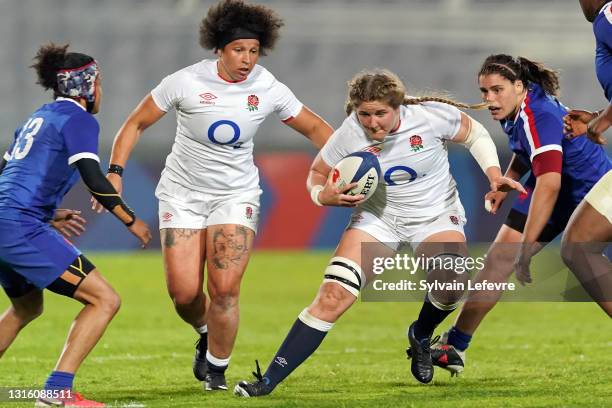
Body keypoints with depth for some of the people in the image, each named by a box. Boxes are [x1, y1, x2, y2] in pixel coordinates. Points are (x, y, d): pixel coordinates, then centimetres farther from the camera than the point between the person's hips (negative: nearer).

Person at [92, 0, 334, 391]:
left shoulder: (268, 89, -9)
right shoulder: (186, 82, -15)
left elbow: (315, 128, 4)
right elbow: (136, 124, -5)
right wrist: (115, 172, -15)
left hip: (237, 194, 1)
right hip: (183, 193, 0)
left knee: (225, 288, -14)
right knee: (184, 292, -7)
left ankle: (216, 370, 8)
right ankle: (207, 334, 29)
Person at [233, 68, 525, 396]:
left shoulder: (432, 117, -21)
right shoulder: (349, 136, -18)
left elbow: (475, 134, -1)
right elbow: (316, 174, -1)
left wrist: (493, 172, -14)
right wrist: (323, 195, -24)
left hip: (437, 217, 0)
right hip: (379, 218, 1)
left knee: (451, 283, -31)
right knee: (332, 295, -17)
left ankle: (421, 335, 6)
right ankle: (268, 381, -13)